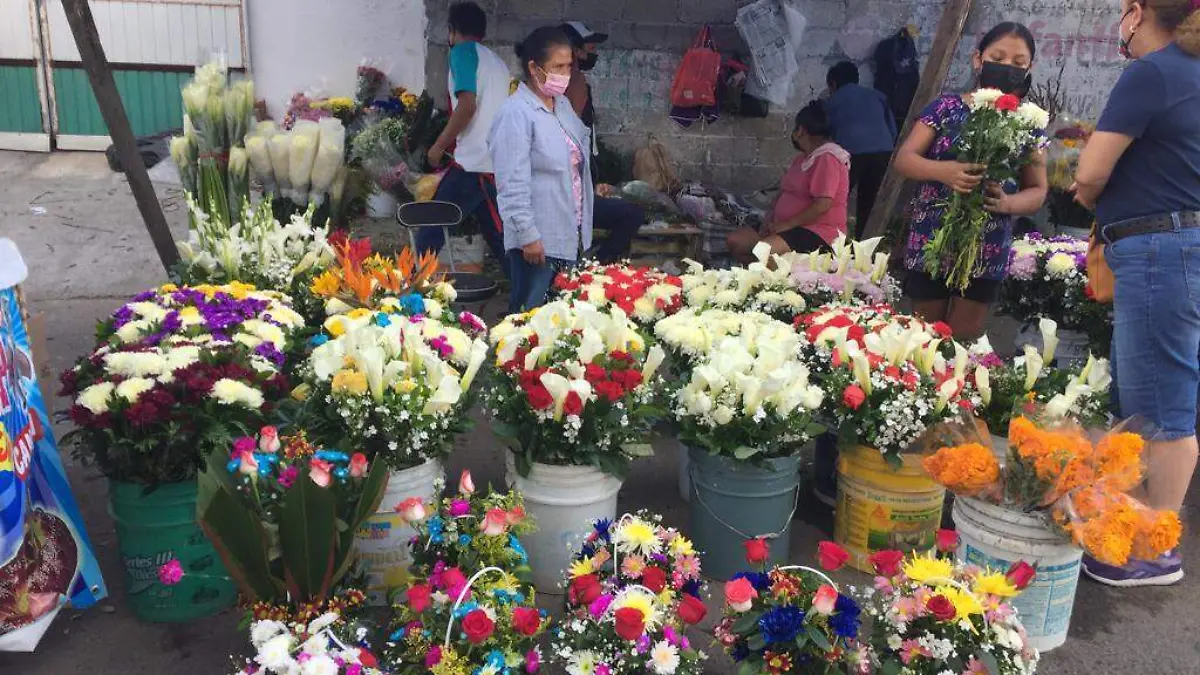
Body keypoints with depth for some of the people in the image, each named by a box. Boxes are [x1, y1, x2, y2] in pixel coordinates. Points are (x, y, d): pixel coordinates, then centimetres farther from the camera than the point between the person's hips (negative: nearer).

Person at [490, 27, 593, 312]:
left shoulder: (563, 104, 12)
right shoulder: (516, 113, -15)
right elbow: (513, 184, -19)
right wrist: (528, 235, -20)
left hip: (570, 236, 8)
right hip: (537, 241, -8)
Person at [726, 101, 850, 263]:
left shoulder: (827, 158, -14)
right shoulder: (803, 157, 19)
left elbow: (822, 206, -23)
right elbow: (784, 191, 19)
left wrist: (786, 225, -19)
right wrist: (771, 218, 2)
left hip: (818, 232, -10)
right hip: (787, 226, 10)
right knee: (734, 241, -2)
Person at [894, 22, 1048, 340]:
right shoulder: (948, 106, 0)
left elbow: (1038, 190, 5)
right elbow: (904, 158, -5)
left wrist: (1008, 203, -18)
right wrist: (945, 171, -25)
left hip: (987, 251, 1)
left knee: (962, 343, 5)